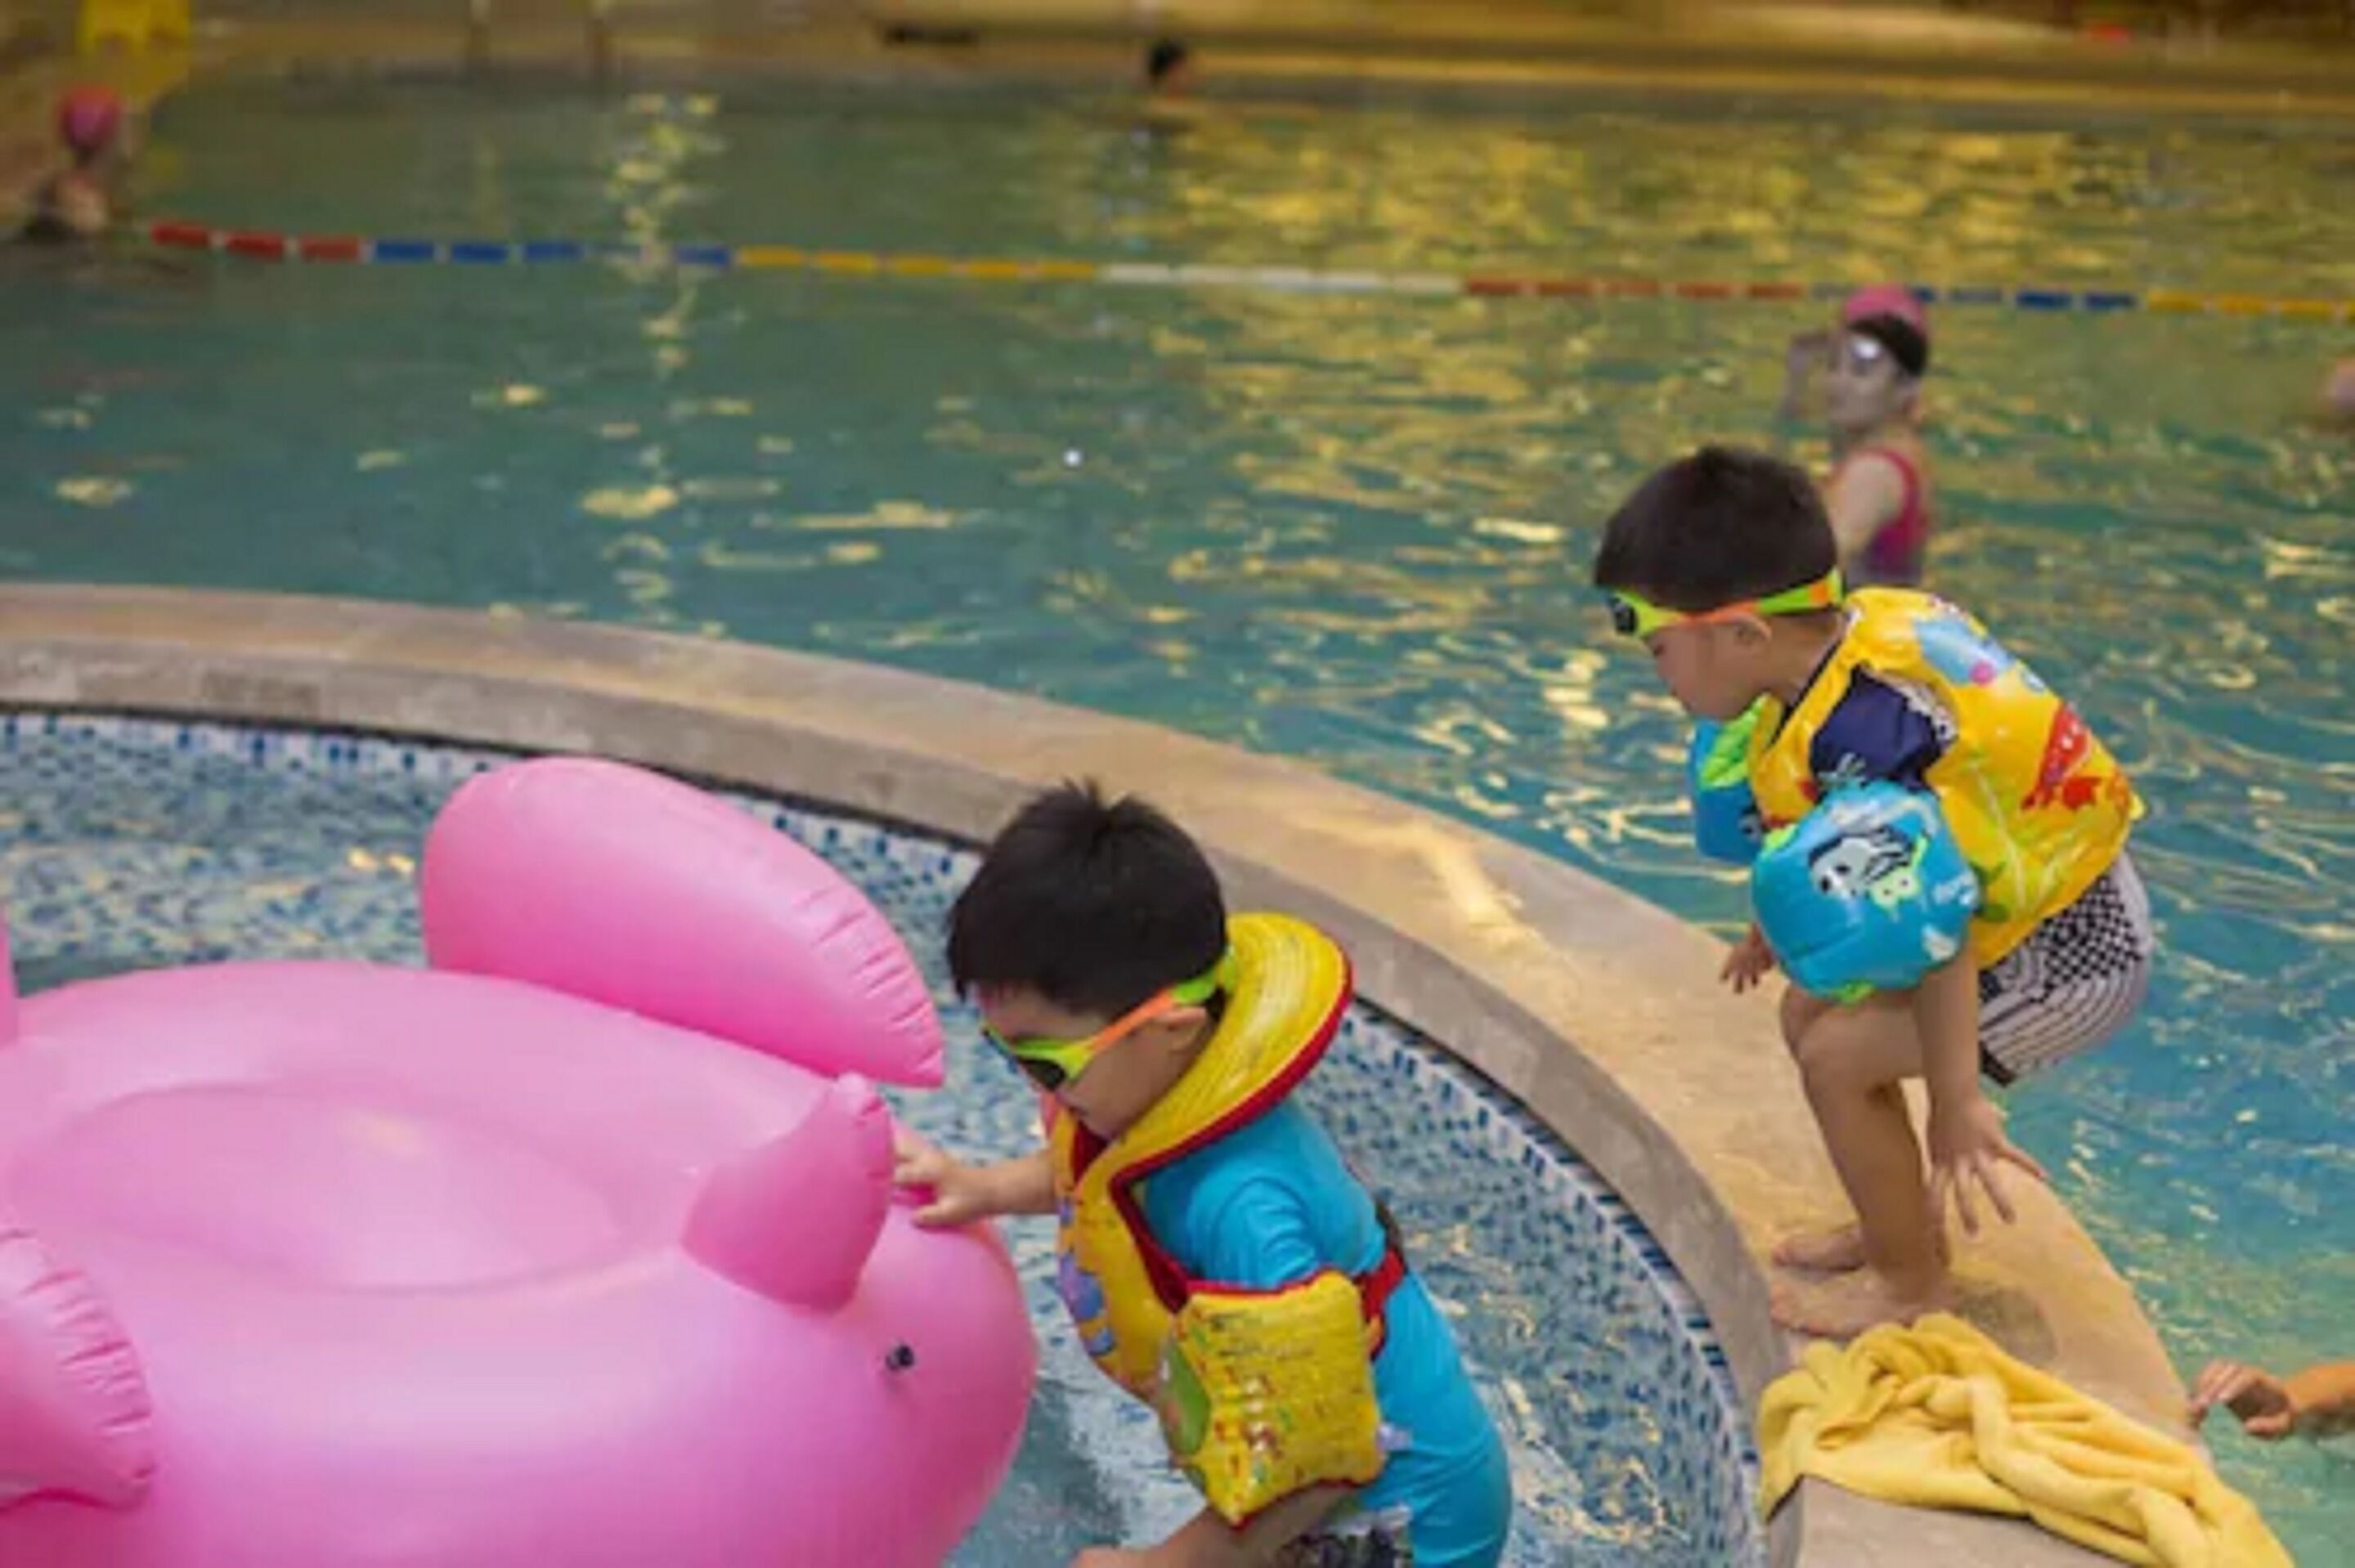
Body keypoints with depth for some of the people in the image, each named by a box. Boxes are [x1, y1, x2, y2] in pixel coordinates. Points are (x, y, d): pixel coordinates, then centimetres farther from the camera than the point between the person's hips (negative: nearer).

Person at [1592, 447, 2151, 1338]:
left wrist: (1955, 1102, -29)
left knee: (1839, 1056, -9)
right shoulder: (1874, 622, -5)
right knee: (1813, 1011, 14)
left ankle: (1912, 1283, 12)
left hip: (2072, 955, -10)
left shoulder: (1856, 734, -31)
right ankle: (1904, 1223, 33)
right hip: (2064, 895, 10)